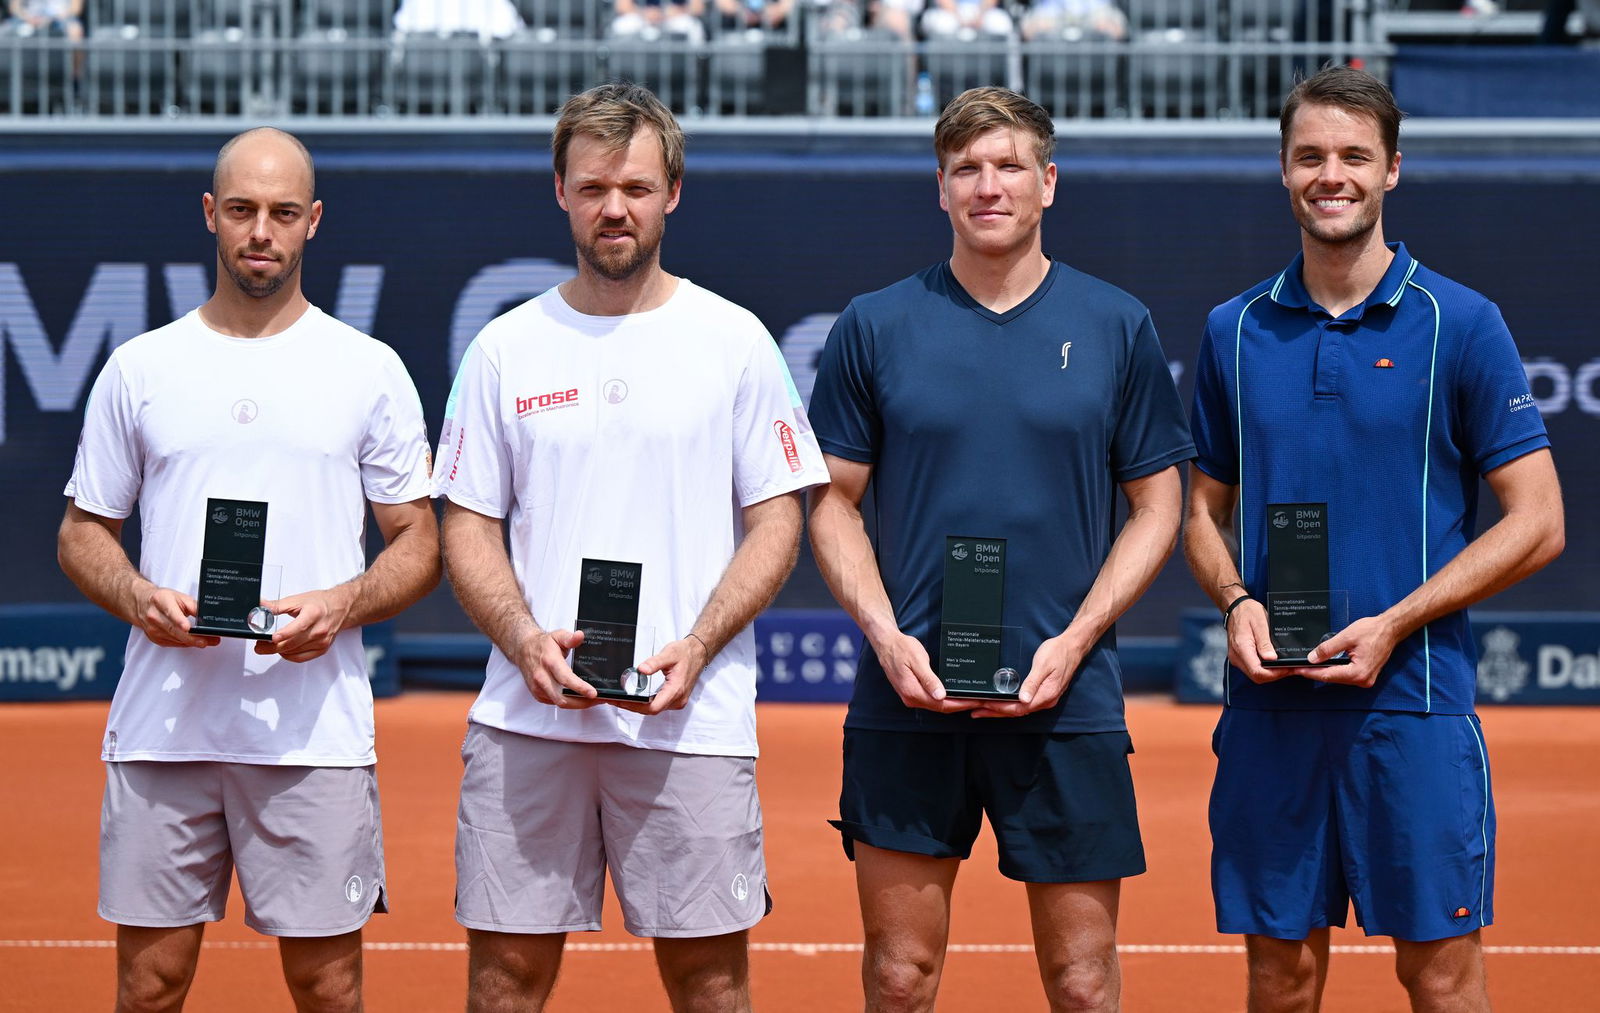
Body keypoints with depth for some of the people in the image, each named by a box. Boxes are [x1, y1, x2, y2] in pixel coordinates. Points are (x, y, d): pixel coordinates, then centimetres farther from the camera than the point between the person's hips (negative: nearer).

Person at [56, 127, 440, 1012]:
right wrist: (138, 597, -8)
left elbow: (419, 545, 8)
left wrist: (343, 605, -12)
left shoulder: (369, 371, 6)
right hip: (161, 730, 1)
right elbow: (84, 533, 13)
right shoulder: (139, 368, 9)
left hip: (314, 733, -1)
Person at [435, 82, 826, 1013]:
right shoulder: (506, 349, 9)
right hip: (527, 718, 2)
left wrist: (696, 647, -12)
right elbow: (469, 527, 10)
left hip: (693, 719, -1)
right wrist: (525, 639, -9)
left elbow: (776, 522, 4)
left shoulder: (734, 340, 4)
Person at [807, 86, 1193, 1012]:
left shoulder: (1118, 327, 4)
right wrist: (886, 635, -7)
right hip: (909, 699, 1)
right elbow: (833, 502, 9)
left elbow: (1158, 507, 7)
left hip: (1067, 702, 0)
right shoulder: (875, 327, 5)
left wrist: (1074, 641, -6)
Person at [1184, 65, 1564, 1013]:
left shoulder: (1462, 324, -2)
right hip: (1270, 701, 3)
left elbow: (1537, 523, -3)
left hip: (1414, 699, -3)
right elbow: (1204, 508, 18)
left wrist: (1394, 624, -12)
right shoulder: (1236, 331, 9)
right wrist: (1236, 600, -4)